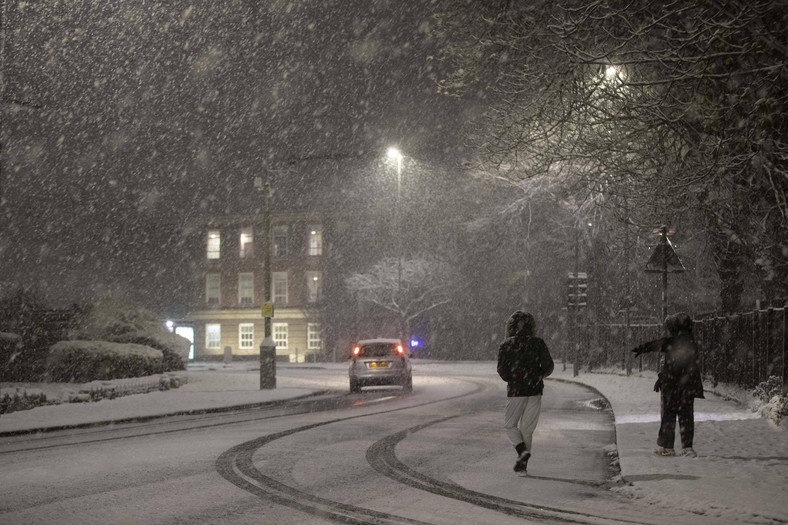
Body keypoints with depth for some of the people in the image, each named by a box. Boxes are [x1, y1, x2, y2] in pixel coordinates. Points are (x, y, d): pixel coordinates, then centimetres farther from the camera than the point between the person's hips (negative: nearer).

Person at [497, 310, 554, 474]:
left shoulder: (505, 346, -4)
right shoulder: (538, 343, 0)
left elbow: (502, 371, -7)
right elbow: (548, 367, -2)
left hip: (515, 391, -2)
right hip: (535, 391, 2)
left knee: (510, 425, 13)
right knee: (527, 428, 11)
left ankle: (522, 450, -10)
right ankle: (523, 463, 10)